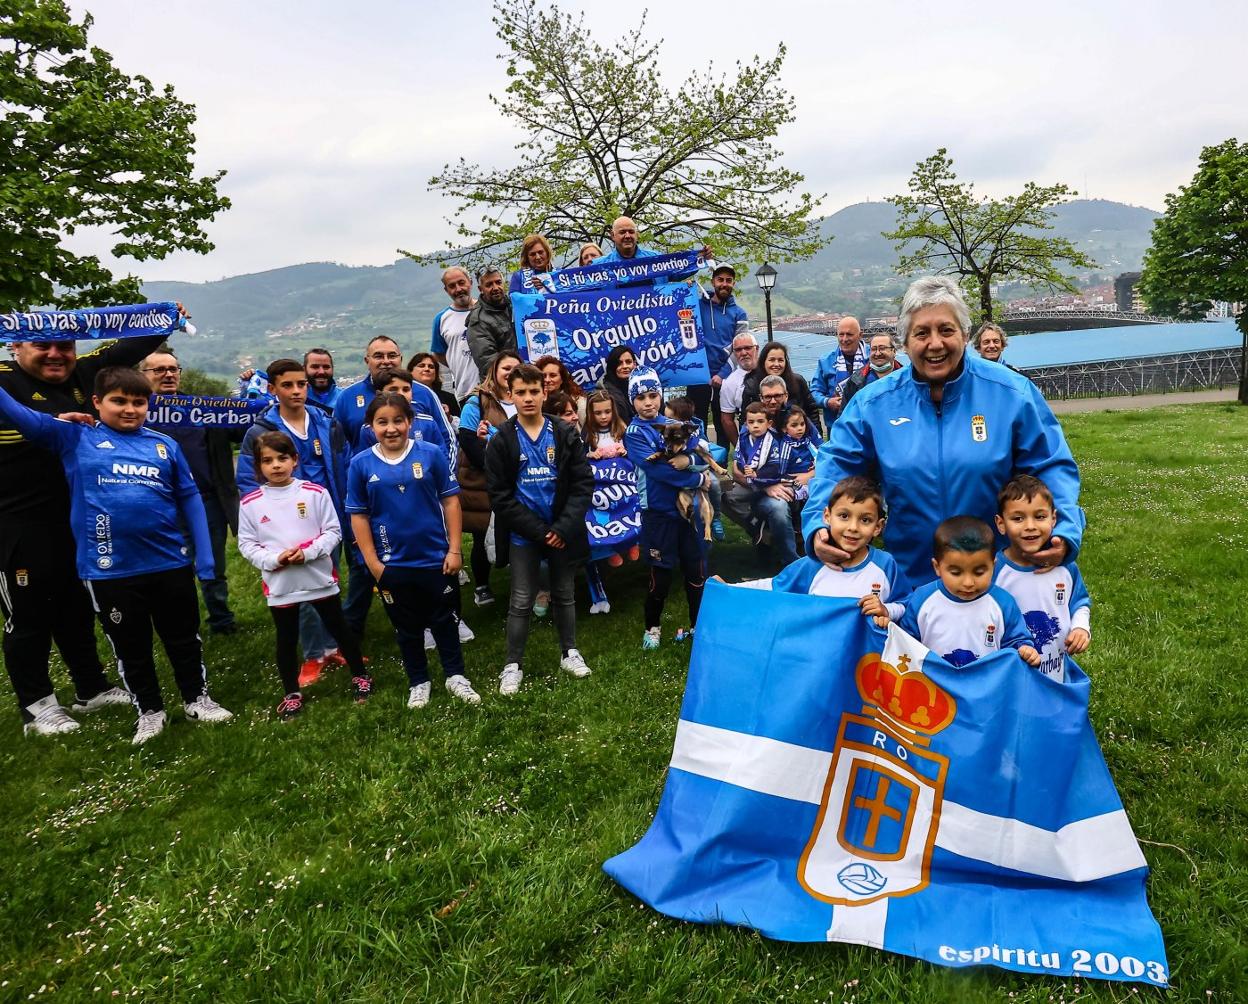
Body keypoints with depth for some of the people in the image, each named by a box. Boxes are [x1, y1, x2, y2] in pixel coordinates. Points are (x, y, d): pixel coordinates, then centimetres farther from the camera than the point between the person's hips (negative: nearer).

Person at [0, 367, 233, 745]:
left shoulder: (165, 444, 2)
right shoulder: (74, 438, 0)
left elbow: (189, 498, 5)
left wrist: (204, 557, 2)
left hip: (170, 563, 1)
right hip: (110, 570, 0)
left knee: (183, 637, 15)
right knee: (131, 646, 15)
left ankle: (197, 699, 34)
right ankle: (150, 711, 33)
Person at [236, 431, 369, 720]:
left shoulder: (315, 493, -6)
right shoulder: (250, 503, -2)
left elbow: (333, 531, -5)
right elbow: (246, 544, 0)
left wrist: (308, 553, -19)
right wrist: (274, 559, -16)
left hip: (320, 579, -1)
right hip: (279, 585, 1)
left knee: (339, 630, 13)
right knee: (286, 641, 14)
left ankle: (360, 675, 31)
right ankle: (292, 693, 31)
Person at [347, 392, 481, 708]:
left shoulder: (432, 454, -8)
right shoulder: (361, 464, -5)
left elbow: (450, 501, -4)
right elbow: (358, 515, -1)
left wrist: (454, 549, -6)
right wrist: (372, 562, -4)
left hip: (436, 558, -1)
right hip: (393, 563, 1)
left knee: (444, 620, 14)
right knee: (407, 627, 16)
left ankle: (456, 676, 31)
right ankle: (418, 683, 32)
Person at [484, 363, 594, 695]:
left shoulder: (565, 434, -1)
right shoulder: (501, 442, -4)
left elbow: (583, 483, -4)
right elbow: (500, 496, -7)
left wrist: (564, 527, -14)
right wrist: (539, 530, -13)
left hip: (563, 532, 2)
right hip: (525, 535, -1)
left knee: (564, 594, 15)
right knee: (521, 601, 3)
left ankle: (569, 652, 32)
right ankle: (513, 664, 16)